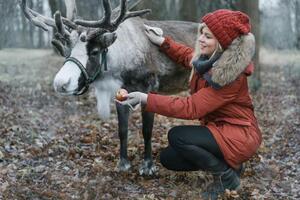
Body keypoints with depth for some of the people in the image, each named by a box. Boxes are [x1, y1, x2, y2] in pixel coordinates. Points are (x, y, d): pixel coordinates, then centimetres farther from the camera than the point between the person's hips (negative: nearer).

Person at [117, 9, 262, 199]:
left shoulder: (231, 75, -27)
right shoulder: (207, 59, -3)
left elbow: (191, 108, -30)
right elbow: (188, 56, 23)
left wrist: (145, 98, -32)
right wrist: (162, 41, 10)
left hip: (239, 135, -8)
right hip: (218, 128, 8)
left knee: (177, 137, -23)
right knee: (169, 158, 3)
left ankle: (227, 175, -6)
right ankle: (226, 162, 13)